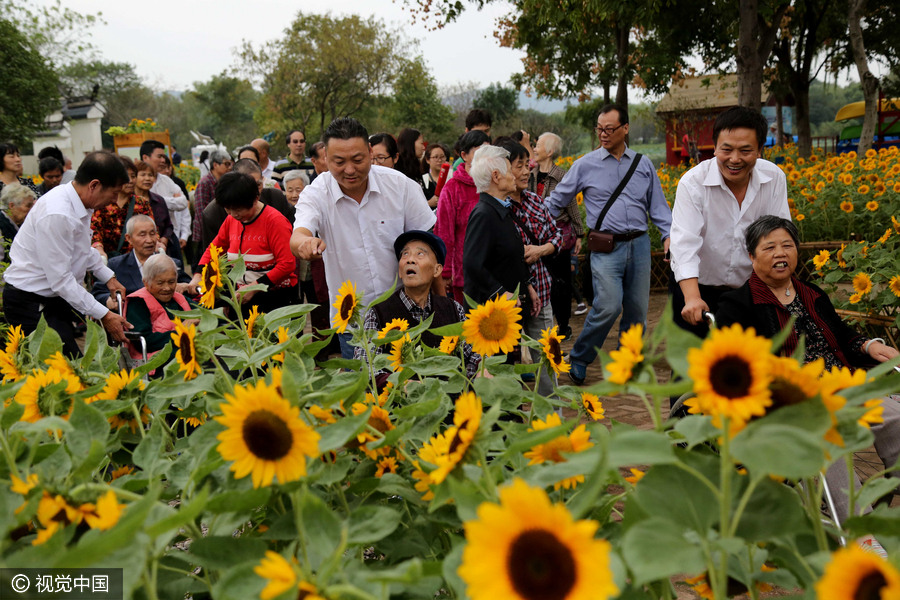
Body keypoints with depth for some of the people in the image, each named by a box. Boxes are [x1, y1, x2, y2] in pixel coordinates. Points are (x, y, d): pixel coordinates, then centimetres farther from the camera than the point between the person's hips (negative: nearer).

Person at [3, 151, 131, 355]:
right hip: (30, 302, -9)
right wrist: (104, 315, -20)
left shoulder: (78, 202, 3)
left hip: (56, 298, 9)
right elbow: (61, 280, -24)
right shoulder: (56, 215, -26)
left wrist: (109, 277, 17)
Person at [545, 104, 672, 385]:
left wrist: (669, 234, 1)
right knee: (608, 306, -17)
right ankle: (578, 360, 3)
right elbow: (556, 202, 8)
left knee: (637, 309, 7)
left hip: (639, 244, 4)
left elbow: (657, 204, 16)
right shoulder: (586, 165, 3)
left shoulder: (643, 164, 11)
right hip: (606, 247, -4)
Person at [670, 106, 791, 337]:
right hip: (696, 286, -2)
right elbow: (685, 242, -28)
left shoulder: (774, 179, -7)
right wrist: (692, 298, -42)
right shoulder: (693, 183, -17)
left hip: (750, 290, 3)